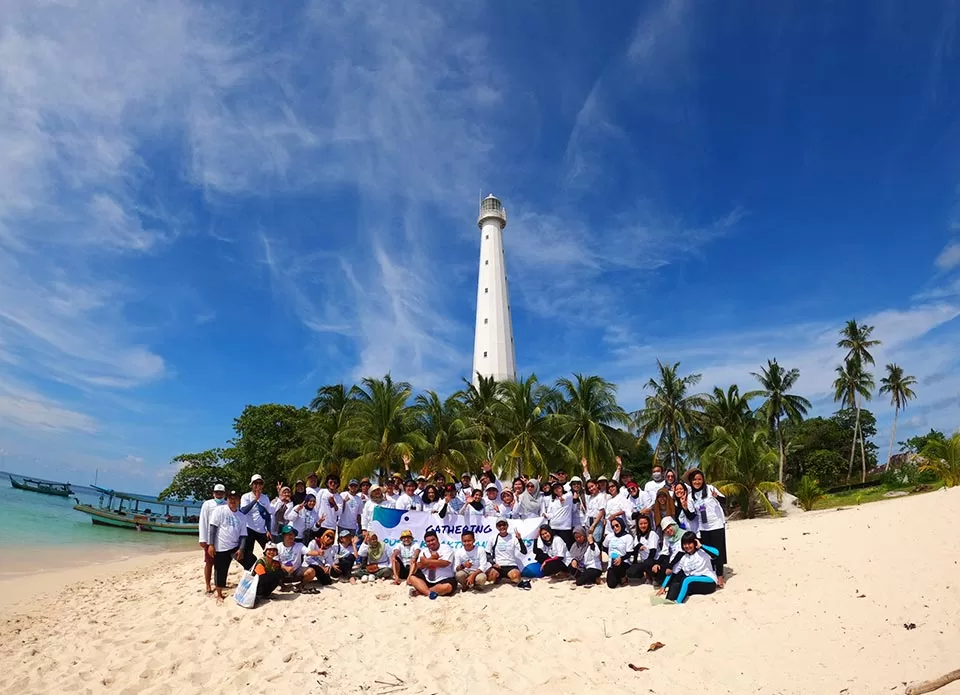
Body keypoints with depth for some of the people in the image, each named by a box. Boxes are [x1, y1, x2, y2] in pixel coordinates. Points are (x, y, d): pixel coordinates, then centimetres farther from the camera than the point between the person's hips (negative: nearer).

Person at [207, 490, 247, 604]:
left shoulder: (242, 516, 6)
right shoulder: (219, 510, -5)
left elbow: (243, 535, 4)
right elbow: (212, 527, -9)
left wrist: (241, 549, -8)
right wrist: (211, 545, -14)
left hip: (235, 546, 4)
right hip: (221, 547, -4)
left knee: (251, 564, -3)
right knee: (220, 571, 4)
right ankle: (219, 595, 24)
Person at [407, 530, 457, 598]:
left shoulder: (446, 548, -6)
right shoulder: (424, 552, 10)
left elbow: (444, 563, -21)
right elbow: (419, 566, -4)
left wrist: (427, 561, -13)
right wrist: (432, 558, -16)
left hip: (444, 580, -5)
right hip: (427, 580, 5)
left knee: (447, 587, -35)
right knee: (412, 578, -10)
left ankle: (420, 591, -28)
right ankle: (429, 593, -29)